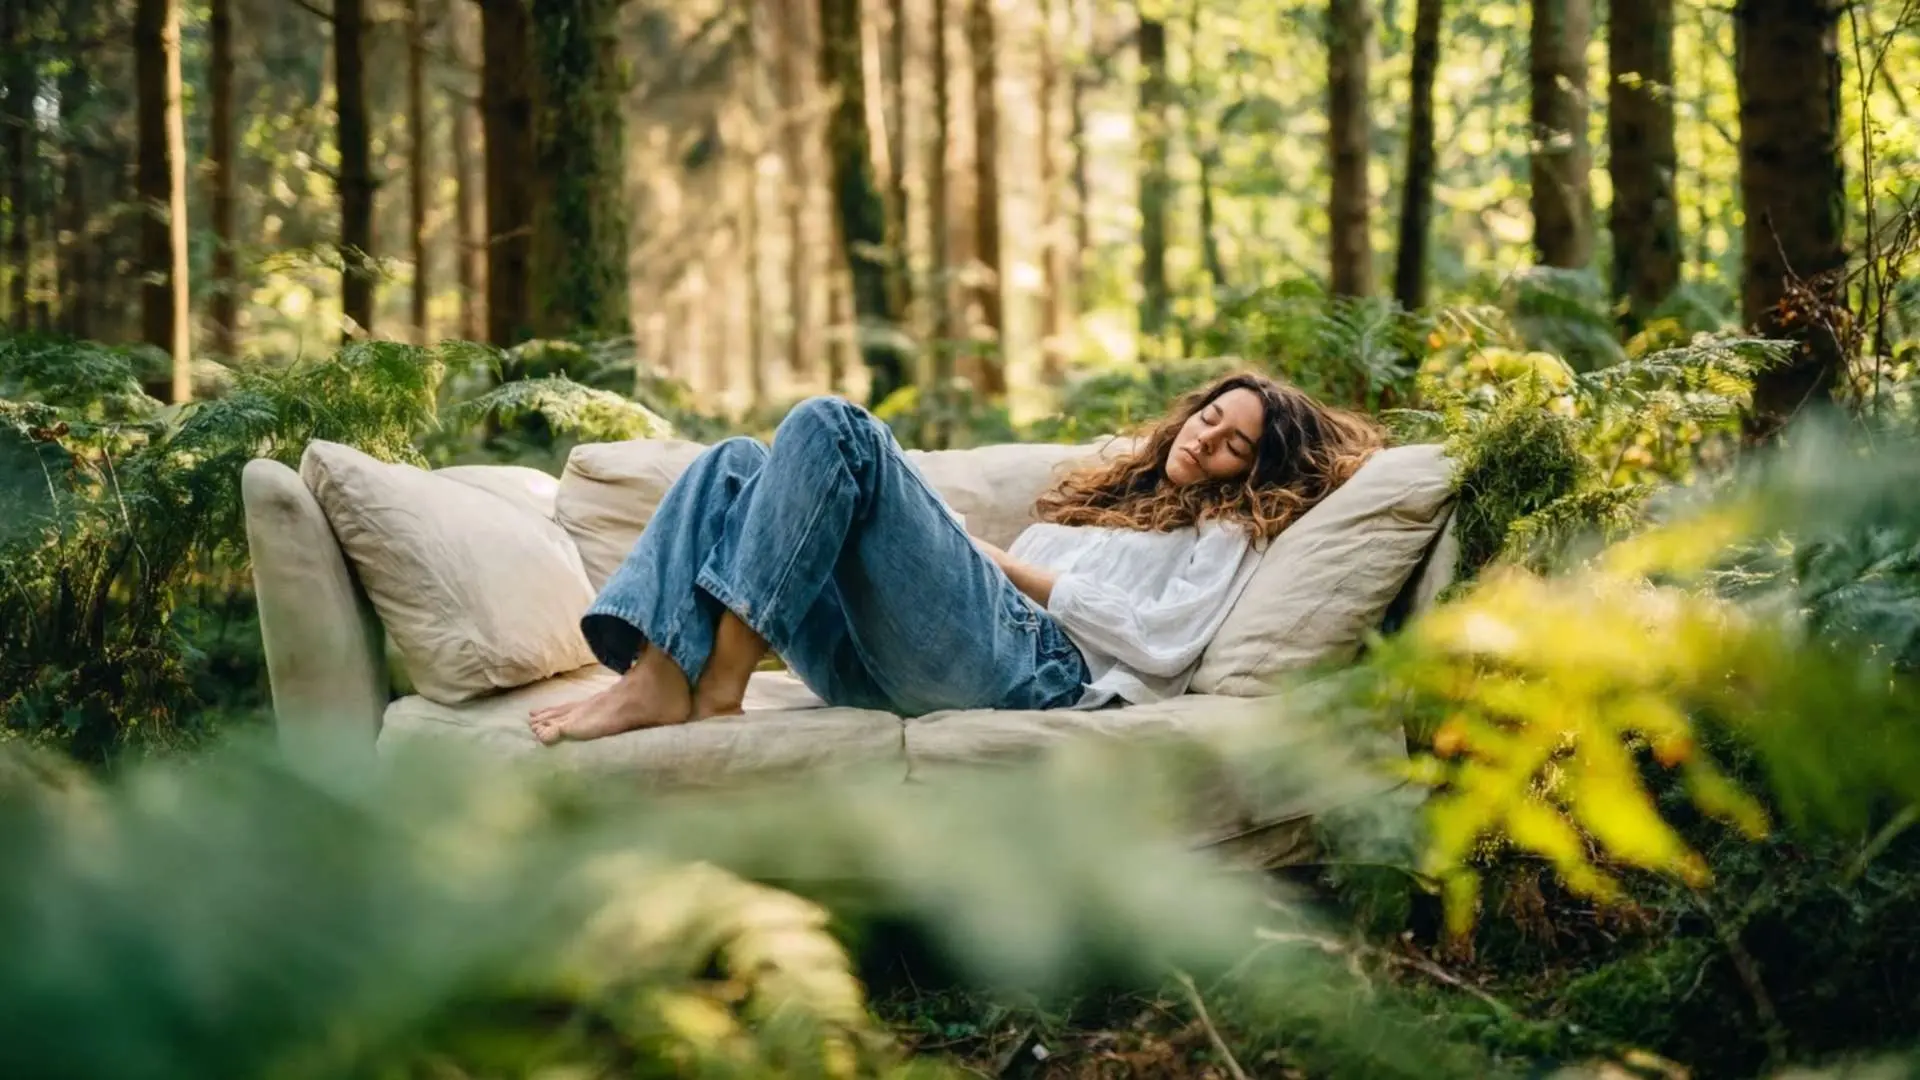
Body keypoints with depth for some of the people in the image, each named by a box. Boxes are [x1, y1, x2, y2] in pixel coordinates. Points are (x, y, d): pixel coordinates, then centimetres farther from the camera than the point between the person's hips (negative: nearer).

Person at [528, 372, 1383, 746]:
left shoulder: (1223, 532, 18)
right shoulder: (1108, 492, 39)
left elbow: (1163, 643, -1)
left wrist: (1025, 571, 2)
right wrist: (985, 552, 8)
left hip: (1037, 667, -7)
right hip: (895, 665, 7)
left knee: (831, 426, -21)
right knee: (735, 464, -5)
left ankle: (717, 687, -29)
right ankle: (656, 675, -29)